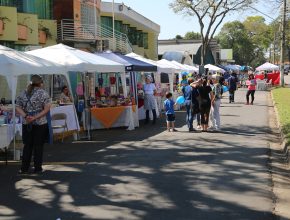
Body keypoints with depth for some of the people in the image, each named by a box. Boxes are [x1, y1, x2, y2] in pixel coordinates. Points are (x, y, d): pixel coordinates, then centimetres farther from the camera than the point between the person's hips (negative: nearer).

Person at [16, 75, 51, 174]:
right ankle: (37, 168, 10)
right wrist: (35, 118, -15)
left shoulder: (23, 93, 7)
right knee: (38, 146, 5)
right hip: (40, 124, -3)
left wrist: (25, 116, -10)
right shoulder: (43, 93, -5)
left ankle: (24, 168, 13)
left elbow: (18, 108, 3)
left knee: (27, 146, 11)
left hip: (26, 124, 4)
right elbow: (46, 109, -13)